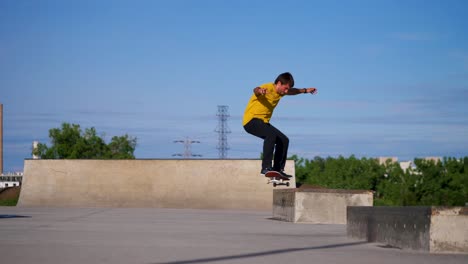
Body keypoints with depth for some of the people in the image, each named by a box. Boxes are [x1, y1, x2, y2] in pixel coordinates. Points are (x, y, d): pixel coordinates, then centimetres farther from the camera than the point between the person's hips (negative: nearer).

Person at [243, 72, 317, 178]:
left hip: (263, 122, 10)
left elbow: (293, 91, 31)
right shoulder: (268, 88, -21)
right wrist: (260, 91, -69)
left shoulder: (281, 91, 7)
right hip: (251, 120, -10)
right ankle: (266, 167, -36)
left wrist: (305, 90, 32)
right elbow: (256, 90, -46)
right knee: (271, 134, -33)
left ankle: (278, 169, 15)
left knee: (284, 140, 7)